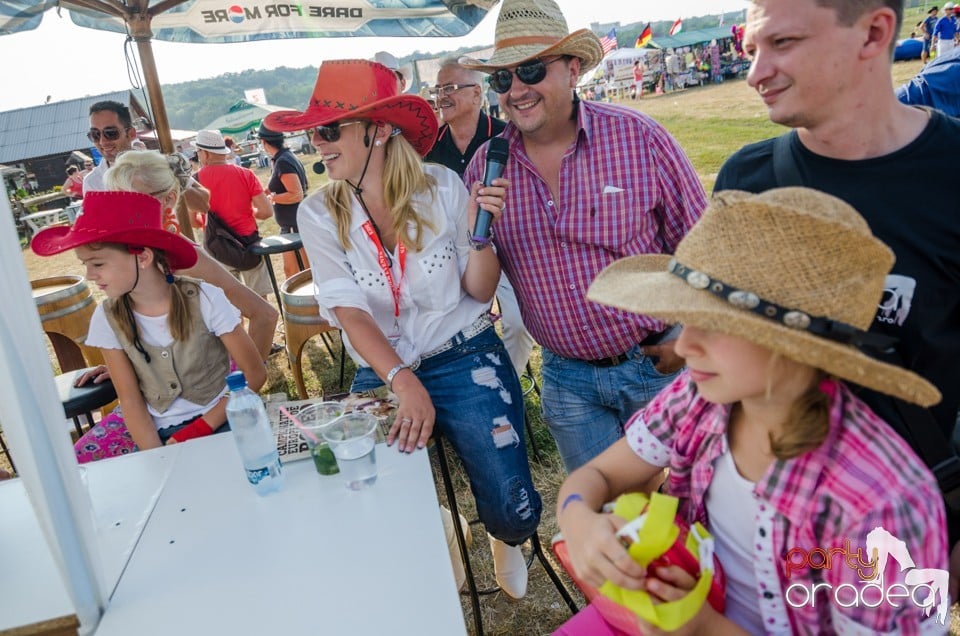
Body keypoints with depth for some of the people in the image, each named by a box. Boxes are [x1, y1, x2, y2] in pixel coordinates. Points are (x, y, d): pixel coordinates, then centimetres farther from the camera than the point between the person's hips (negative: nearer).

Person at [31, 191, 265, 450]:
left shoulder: (205, 300, -14)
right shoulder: (107, 319, -4)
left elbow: (254, 374, -9)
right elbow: (130, 399, 1)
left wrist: (199, 430, -12)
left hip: (220, 424, -2)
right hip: (159, 434, 3)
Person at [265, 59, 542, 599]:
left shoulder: (442, 187, -7)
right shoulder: (319, 215, -5)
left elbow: (481, 293, -1)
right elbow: (351, 314, -12)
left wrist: (478, 232, -19)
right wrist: (403, 382, -26)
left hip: (466, 361, -1)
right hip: (382, 375, 2)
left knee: (515, 514, -11)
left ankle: (505, 541, 28)